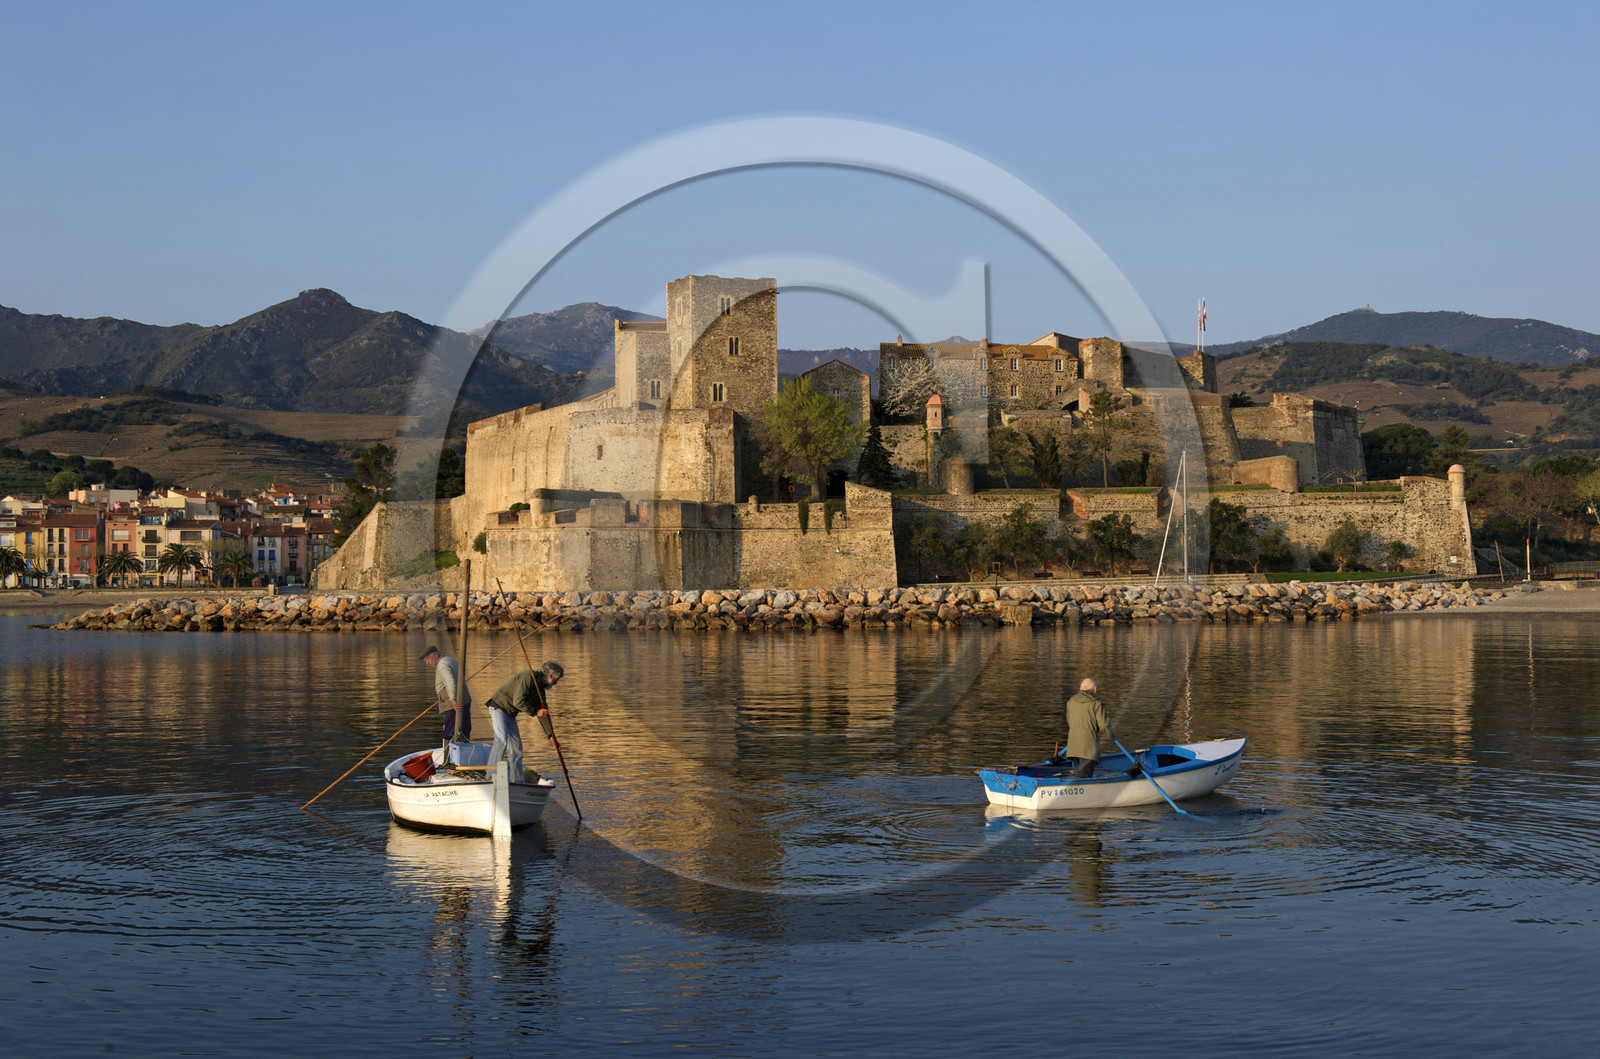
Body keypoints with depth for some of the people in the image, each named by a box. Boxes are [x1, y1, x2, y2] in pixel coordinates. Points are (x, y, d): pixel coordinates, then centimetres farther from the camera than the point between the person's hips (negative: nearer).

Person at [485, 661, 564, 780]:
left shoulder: (541, 688, 12)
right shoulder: (528, 676, -19)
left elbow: (544, 712, 19)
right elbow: (518, 701, -26)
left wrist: (551, 735, 17)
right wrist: (535, 712, -17)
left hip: (510, 714, 10)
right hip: (498, 707, -10)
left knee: (516, 747, 5)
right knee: (502, 739, -26)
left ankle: (517, 782, 10)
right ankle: (491, 776, -28)